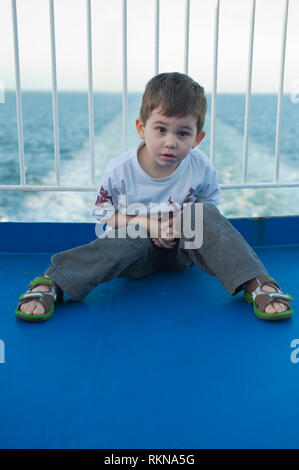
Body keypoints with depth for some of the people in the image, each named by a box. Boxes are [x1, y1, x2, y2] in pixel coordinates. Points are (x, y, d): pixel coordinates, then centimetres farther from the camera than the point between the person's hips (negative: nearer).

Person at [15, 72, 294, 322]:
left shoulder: (201, 168, -13)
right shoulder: (119, 170, -16)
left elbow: (209, 205, 2)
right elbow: (104, 215, -7)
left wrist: (183, 223, -20)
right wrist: (147, 223, -22)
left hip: (182, 249, 2)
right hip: (140, 249, -1)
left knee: (203, 214, -26)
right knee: (130, 241, -36)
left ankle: (256, 283, -27)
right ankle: (52, 282, -35)